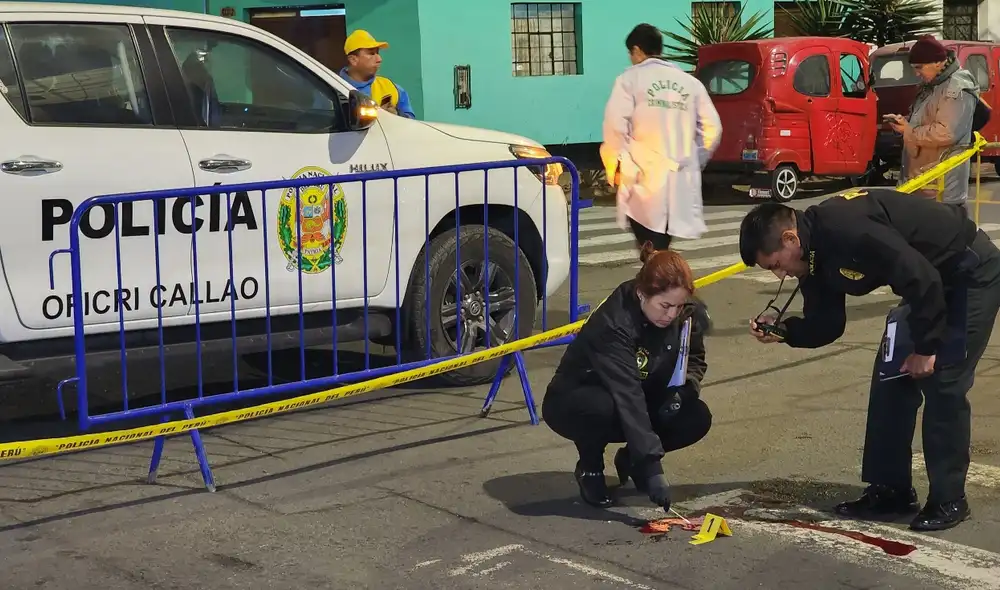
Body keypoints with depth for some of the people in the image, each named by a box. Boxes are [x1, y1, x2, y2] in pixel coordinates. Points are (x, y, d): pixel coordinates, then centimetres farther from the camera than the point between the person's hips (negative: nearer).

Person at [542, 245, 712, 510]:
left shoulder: (681, 315, -14)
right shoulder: (613, 324, -34)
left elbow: (695, 358, 5)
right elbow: (627, 397, -43)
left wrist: (683, 390, -19)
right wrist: (652, 468, -49)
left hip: (635, 402, 6)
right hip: (573, 403, -6)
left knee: (697, 418, -18)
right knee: (602, 407, -40)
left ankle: (630, 460, 7)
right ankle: (590, 468, -7)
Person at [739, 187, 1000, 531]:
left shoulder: (845, 229, -33)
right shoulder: (813, 256, -2)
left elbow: (921, 278, -32)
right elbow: (827, 323, 4)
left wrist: (925, 347, -22)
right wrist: (783, 331, -14)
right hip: (934, 280, 10)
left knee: (942, 383, -11)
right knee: (890, 379, 5)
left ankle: (948, 500, 1)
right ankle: (891, 490, 13)